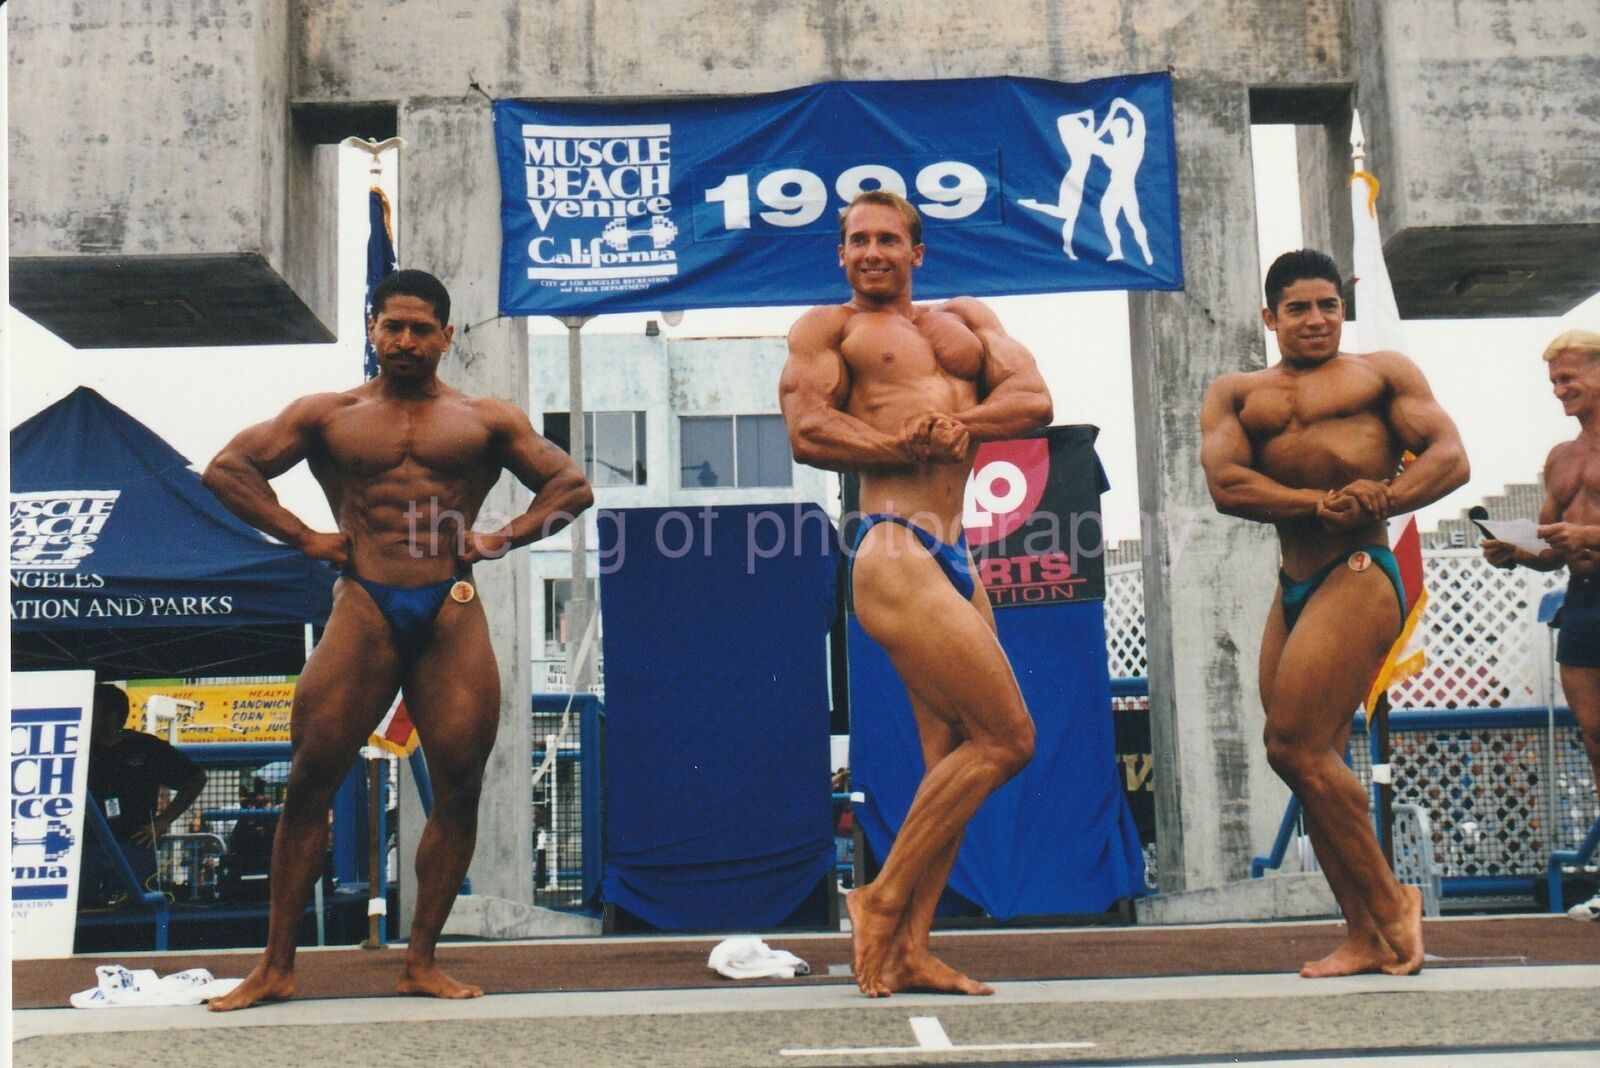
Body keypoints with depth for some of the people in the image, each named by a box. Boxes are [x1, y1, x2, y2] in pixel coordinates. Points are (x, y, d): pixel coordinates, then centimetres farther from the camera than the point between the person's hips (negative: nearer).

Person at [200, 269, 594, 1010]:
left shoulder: (487, 419, 15)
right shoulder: (328, 414, 14)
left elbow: (572, 486, 14)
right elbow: (226, 469, 10)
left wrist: (503, 538, 1)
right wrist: (304, 537, 1)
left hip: (452, 615, 0)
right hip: (364, 608, 0)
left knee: (458, 789, -3)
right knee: (309, 783, -2)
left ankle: (421, 962, 9)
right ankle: (276, 966, 7)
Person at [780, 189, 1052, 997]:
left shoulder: (966, 319, 24)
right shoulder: (827, 327, 10)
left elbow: (1035, 400, 8)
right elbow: (807, 432, -6)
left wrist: (958, 426, -9)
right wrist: (908, 445, -16)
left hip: (953, 559, 7)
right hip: (896, 551, -7)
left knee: (954, 757, 5)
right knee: (1007, 739, -9)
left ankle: (909, 950, 10)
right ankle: (882, 901, 2)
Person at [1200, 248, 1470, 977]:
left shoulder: (1382, 372, 12)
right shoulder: (1235, 395, 17)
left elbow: (1450, 457, 2)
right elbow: (1225, 484, 0)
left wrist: (1379, 501, -18)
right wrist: (1321, 502, -15)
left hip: (1360, 573, -5)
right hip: (1293, 588, 5)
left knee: (1294, 747, -14)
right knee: (1313, 760, 4)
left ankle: (1389, 901, 4)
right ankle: (1367, 938, 14)